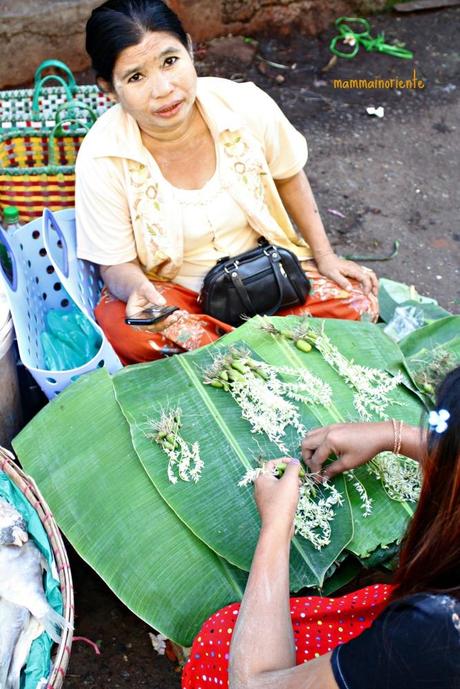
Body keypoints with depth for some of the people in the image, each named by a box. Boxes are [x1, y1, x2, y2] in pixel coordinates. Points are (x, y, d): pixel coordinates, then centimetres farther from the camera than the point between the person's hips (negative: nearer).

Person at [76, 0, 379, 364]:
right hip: (168, 287, -2)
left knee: (356, 305, -17)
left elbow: (288, 176, 3)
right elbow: (117, 264, -13)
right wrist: (137, 289, -38)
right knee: (125, 332, -35)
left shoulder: (247, 106, -19)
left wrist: (325, 255, 2)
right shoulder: (102, 157, -23)